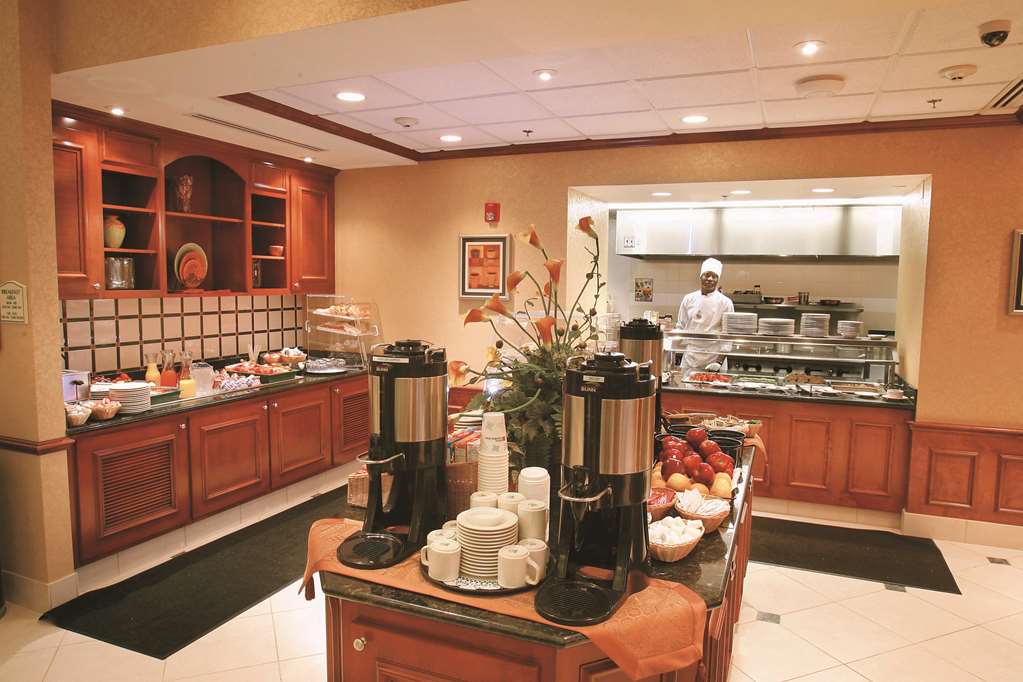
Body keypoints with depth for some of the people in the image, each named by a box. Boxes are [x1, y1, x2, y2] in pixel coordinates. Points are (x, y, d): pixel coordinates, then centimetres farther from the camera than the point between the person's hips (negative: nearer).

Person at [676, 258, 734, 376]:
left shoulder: (725, 302, -1)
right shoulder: (689, 299, 6)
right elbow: (680, 327, 12)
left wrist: (720, 362, -10)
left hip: (714, 357, -2)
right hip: (690, 359, 2)